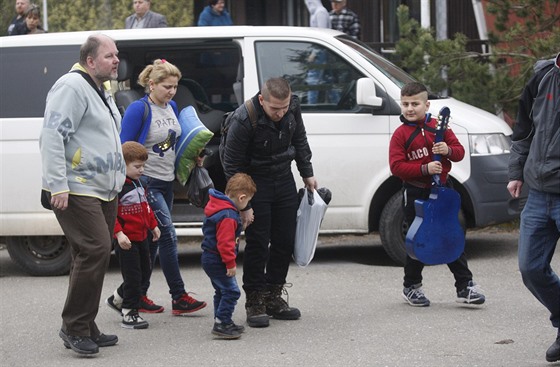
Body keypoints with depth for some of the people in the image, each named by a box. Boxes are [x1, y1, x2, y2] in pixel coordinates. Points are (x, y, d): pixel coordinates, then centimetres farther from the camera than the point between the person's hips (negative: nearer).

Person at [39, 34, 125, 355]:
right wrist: (59, 186, -25)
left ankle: (86, 328, 16)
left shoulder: (101, 92, 20)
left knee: (95, 255, 10)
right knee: (95, 250, -18)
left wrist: (118, 179, 29)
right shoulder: (72, 87, -13)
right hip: (77, 192, -10)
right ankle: (75, 327, -11)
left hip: (104, 192, 10)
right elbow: (52, 136, -21)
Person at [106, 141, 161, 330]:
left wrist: (153, 225, 25)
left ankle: (117, 299, 32)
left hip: (142, 237, 9)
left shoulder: (138, 183, 13)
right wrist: (119, 233, -28)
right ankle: (130, 313, 5)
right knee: (132, 276, -5)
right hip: (127, 240, -9)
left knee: (144, 271, 17)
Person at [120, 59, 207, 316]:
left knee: (153, 240, 10)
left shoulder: (171, 107, 9)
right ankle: (179, 298, -9)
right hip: (146, 183, -8)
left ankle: (139, 295, 16)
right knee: (168, 235, -12)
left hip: (167, 182, 8)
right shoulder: (138, 109, -15)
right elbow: (125, 149, -13)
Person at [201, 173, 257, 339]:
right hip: (217, 261, -11)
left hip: (210, 258, 11)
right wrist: (231, 263, -20)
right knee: (231, 291, -9)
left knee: (222, 291, 19)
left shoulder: (217, 208, 10)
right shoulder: (228, 216, -24)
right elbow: (225, 242, -26)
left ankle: (222, 322, 26)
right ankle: (221, 324, -10)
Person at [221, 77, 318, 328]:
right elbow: (232, 166, -19)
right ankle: (254, 303, 0)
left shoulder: (292, 106, -12)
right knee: (258, 243, -8)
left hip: (284, 179, 6)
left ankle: (273, 297, 17)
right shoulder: (243, 120, -28)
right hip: (255, 182, -5)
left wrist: (307, 173, 12)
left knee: (285, 241, 6)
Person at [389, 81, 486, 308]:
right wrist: (425, 169, -23)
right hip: (415, 193, -3)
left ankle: (465, 286, 8)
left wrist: (448, 150, -18)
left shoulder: (438, 127, 4)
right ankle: (411, 287, 19)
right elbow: (396, 166, -14)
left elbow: (459, 151, 6)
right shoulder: (400, 135, -6)